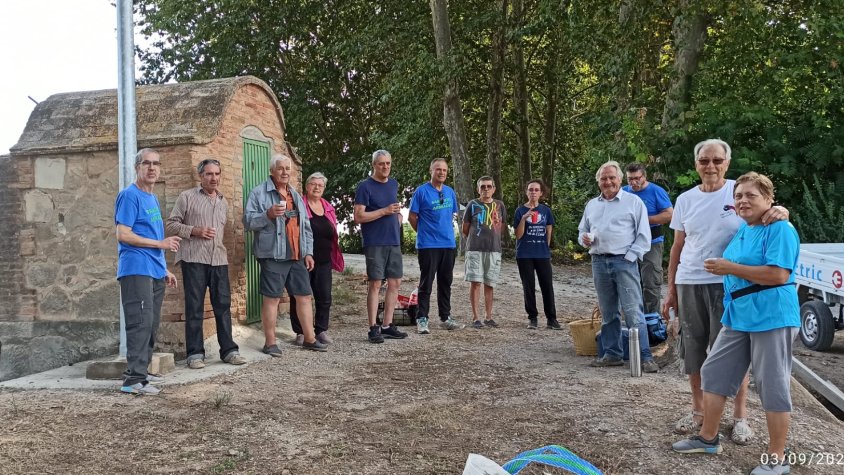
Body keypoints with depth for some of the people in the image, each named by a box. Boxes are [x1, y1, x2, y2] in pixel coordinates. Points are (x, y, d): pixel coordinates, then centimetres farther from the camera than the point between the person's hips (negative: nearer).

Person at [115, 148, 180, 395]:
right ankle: (134, 379, -9)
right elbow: (123, 235, -16)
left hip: (155, 272, 9)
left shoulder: (153, 198, 19)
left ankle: (140, 371, 20)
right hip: (137, 270, -9)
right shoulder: (130, 195, -7)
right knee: (141, 323, -12)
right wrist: (161, 243, -14)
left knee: (151, 324, 11)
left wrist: (164, 269, 21)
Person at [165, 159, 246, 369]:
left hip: (219, 259, 4)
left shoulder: (223, 202, 18)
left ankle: (228, 349, 10)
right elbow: (171, 224, 0)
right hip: (193, 259, -4)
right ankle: (195, 353, 5)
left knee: (223, 304, 4)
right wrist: (194, 231, -12)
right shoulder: (187, 197, 3)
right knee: (194, 307, -1)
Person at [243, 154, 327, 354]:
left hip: (297, 256, 7)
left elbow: (306, 226, 22)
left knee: (304, 296, 8)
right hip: (273, 255, -6)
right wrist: (268, 214, -24)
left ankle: (309, 339, 18)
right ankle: (270, 343, 7)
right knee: (271, 298, -2)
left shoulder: (296, 196, 19)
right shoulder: (259, 193, -2)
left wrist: (308, 252, 15)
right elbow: (248, 221, -9)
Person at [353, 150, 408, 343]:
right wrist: (385, 211, -18)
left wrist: (398, 215, 10)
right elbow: (358, 217, -14)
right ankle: (373, 328, 2)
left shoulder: (393, 184, 14)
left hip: (394, 242, 7)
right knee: (375, 284, -4)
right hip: (375, 243, -7)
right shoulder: (365, 186, -7)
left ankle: (387, 325, 16)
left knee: (395, 283, 7)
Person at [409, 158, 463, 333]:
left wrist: (447, 232, 13)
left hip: (449, 244, 6)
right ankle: (422, 319, 6)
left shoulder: (450, 192, 10)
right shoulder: (421, 191, -6)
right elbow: (412, 217, -2)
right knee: (426, 283, -1)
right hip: (428, 245, -5)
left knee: (445, 283, 12)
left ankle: (445, 318, 22)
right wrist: (425, 233, 4)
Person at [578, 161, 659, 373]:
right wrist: (584, 238, 1)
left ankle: (645, 357, -3)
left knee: (633, 312, -8)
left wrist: (629, 257, -11)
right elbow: (582, 230, 25)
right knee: (608, 313, 11)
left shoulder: (633, 202, 1)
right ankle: (612, 354, 20)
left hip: (624, 262, -5)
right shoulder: (591, 205, 16)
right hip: (599, 262, 5)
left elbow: (644, 236, -2)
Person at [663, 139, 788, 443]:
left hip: (729, 284, -3)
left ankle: (740, 416, 16)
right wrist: (671, 289, 11)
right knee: (692, 350, 10)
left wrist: (780, 213, -28)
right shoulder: (685, 200, 8)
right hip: (689, 284, 3)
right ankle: (698, 410, 26)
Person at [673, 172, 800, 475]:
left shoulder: (780, 229, -13)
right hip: (738, 316, 9)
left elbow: (778, 274, -24)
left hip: (771, 317, -9)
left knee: (773, 385, 0)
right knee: (713, 372, 11)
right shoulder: (742, 229, 13)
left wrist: (729, 268, -19)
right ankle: (708, 438, 24)